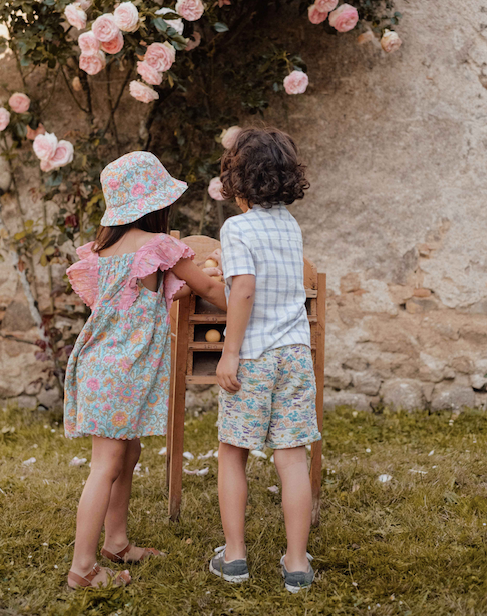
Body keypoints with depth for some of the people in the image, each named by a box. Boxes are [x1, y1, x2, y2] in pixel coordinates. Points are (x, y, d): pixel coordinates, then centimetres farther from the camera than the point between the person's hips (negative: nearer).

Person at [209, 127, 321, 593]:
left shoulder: (237, 228, -10)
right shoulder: (291, 227, 10)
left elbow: (243, 290, -20)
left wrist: (230, 353, -15)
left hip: (252, 357, -4)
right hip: (295, 351, 5)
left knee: (232, 453, 11)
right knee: (292, 457, 5)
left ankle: (234, 554, 18)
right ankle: (297, 562, 10)